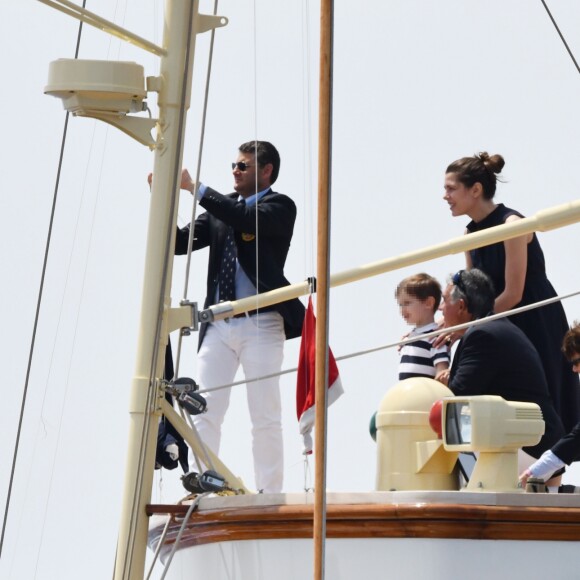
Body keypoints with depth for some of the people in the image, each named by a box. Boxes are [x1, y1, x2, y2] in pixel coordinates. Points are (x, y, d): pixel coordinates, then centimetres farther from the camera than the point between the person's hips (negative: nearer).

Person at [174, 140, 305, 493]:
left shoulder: (280, 206, 0)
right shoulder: (221, 209, 16)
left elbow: (247, 219, -20)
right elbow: (180, 242, 12)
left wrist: (195, 188, -17)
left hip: (260, 323, -5)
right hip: (218, 324, 5)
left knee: (265, 418, 0)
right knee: (205, 413, 2)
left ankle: (269, 498, 5)